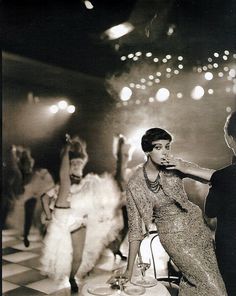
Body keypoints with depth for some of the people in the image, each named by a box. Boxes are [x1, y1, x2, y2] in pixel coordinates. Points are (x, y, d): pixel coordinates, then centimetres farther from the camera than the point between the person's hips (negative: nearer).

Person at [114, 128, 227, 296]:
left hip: (197, 225, 3)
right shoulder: (135, 185, -14)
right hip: (175, 238, -3)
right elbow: (135, 229, -8)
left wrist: (185, 169, -25)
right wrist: (129, 269, -7)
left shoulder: (175, 166, -8)